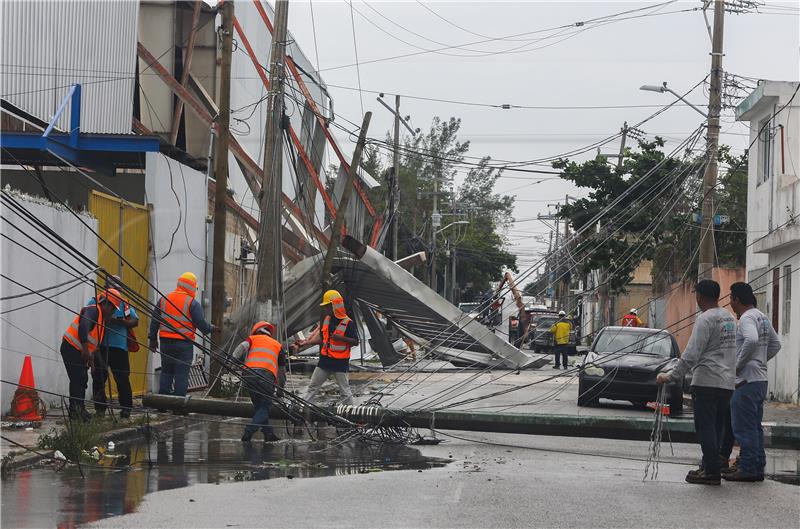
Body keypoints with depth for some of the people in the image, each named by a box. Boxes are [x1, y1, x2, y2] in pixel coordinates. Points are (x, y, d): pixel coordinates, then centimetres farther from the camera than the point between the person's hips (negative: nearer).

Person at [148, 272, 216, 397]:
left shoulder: (164, 299, 9)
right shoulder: (192, 303, -7)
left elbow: (154, 321, 12)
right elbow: (201, 324, -6)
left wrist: (153, 339, 19)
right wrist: (211, 328, 14)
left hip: (166, 341, 5)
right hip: (184, 343, -4)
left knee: (166, 371, 12)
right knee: (182, 373, -1)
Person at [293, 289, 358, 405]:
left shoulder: (348, 323, -13)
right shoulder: (326, 319, 7)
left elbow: (356, 342, -11)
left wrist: (341, 338, -24)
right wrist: (306, 343, 10)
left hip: (340, 362, -7)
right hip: (325, 360, 7)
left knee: (345, 390, 0)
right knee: (313, 387, 10)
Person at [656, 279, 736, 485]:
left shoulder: (705, 319, -11)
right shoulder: (730, 318, 16)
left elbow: (692, 354, -16)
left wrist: (671, 376, -14)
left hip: (707, 382, -8)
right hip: (727, 383, 8)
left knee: (706, 428, -5)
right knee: (716, 428, 13)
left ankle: (711, 472, -7)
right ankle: (709, 466, 18)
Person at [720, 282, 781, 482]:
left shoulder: (747, 318, -13)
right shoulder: (762, 318, 16)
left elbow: (751, 341, -32)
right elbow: (776, 344, 24)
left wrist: (738, 365, -21)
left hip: (747, 381, -10)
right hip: (761, 379, 10)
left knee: (744, 427, -7)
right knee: (755, 427, 14)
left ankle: (747, 468, -8)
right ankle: (757, 467, 17)